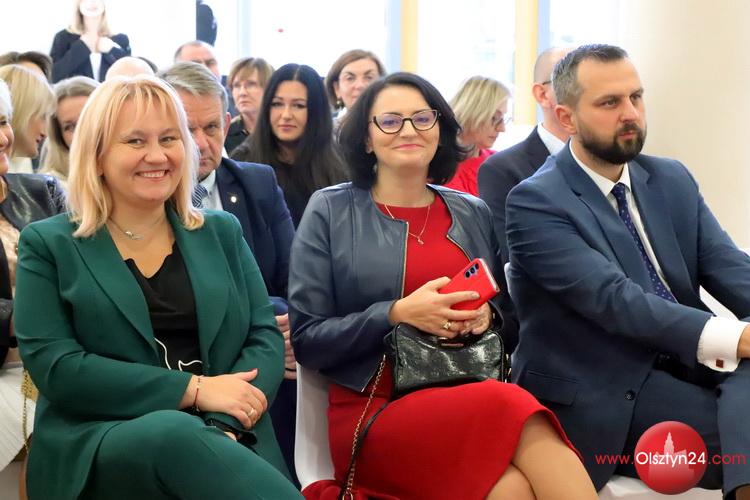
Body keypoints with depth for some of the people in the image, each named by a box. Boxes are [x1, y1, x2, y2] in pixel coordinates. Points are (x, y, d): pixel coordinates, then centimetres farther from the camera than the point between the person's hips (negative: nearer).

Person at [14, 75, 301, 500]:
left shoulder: (222, 232, 17)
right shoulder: (48, 244, 7)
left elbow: (265, 336, 9)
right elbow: (53, 366, -4)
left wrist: (222, 428, -12)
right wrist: (194, 390, -12)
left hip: (226, 436, 2)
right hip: (99, 441, -1)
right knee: (176, 433, -35)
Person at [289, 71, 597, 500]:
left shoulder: (474, 214, 16)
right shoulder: (330, 211, 5)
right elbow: (306, 341, 0)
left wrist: (486, 314, -2)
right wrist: (399, 314, -14)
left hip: (472, 399, 3)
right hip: (375, 411, -3)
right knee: (517, 426, -34)